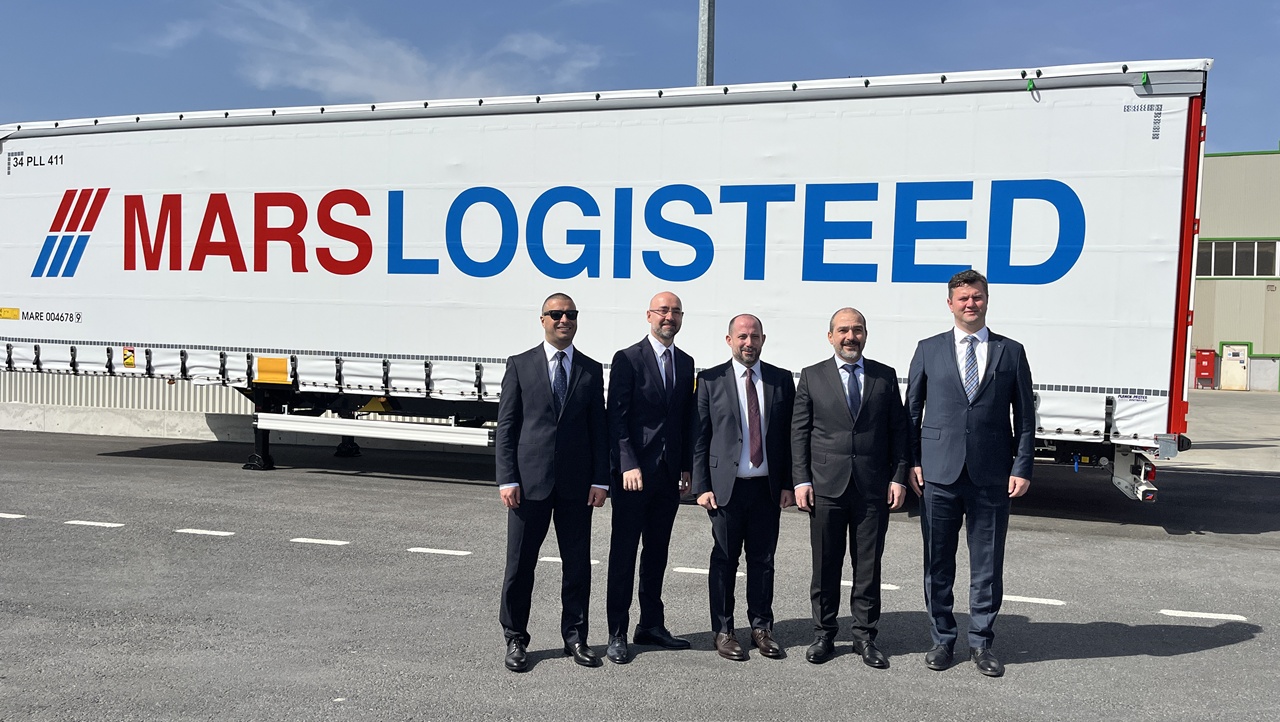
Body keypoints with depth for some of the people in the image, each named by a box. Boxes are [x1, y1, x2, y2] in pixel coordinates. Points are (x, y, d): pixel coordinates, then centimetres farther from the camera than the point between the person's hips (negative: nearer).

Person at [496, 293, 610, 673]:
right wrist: (507, 479, -8)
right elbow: (505, 426, 0)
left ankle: (575, 636, 24)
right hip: (529, 481, -2)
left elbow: (598, 429, 7)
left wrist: (601, 480, -1)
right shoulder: (520, 365, 3)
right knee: (520, 564, 6)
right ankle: (515, 640, 22)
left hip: (576, 484, 2)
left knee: (578, 563, 9)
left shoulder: (591, 370, 9)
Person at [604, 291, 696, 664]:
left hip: (670, 474, 5)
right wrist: (628, 466, -16)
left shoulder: (686, 363, 12)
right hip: (634, 472, -5)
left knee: (657, 551, 13)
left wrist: (687, 468, 7)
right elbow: (617, 417, -9)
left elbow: (687, 420, 13)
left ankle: (652, 624, 25)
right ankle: (617, 633, 9)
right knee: (624, 552, 1)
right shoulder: (627, 359, -5)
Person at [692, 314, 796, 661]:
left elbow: (790, 435, 8)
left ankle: (761, 627, 24)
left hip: (767, 487, 2)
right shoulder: (710, 380, 1)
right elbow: (699, 437, 0)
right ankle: (723, 630, 19)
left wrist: (788, 484, 3)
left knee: (763, 560, 10)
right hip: (726, 486, -2)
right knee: (724, 560, 6)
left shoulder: (782, 380, 6)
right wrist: (701, 486, -6)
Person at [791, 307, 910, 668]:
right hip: (826, 487, -1)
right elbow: (799, 433, 3)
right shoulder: (812, 377, 5)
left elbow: (899, 431, 8)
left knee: (869, 566, 7)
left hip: (873, 488, 1)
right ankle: (824, 634, 21)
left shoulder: (885, 377, 8)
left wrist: (899, 477, 0)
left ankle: (865, 636, 20)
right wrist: (801, 480, -4)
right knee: (825, 565, 7)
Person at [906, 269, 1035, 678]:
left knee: (988, 565, 7)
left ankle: (981, 642, 22)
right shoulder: (929, 350, 7)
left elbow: (1024, 417, 6)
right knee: (938, 563, 8)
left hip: (991, 475, 0)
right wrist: (912, 462, 0)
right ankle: (943, 639, 23)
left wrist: (1022, 468, -2)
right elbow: (912, 411, 7)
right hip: (939, 473, 0)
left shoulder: (1011, 352, 7)